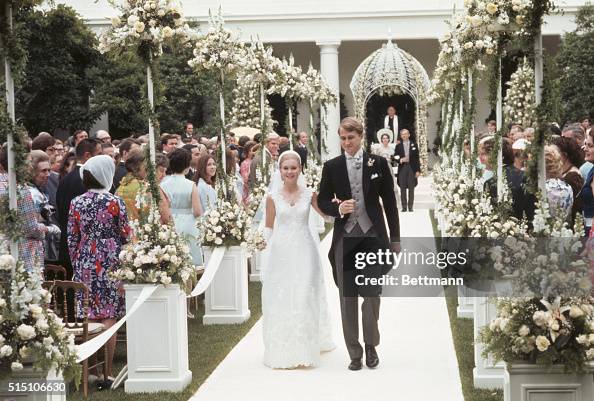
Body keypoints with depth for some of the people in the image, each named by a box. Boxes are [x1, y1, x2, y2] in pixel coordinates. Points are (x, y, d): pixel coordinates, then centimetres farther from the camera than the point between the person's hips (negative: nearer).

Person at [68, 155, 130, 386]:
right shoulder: (114, 203, -8)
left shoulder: (76, 203, 2)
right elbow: (125, 236, -3)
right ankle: (107, 372, 2)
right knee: (108, 318, 0)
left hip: (85, 263, 3)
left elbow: (72, 238, 5)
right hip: (110, 263, -3)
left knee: (88, 317, 8)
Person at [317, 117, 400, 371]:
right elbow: (323, 202, 9)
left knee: (372, 294, 1)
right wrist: (338, 209, -14)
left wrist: (395, 238, 4)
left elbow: (389, 201, 5)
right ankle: (354, 352, 13)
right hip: (345, 238, 1)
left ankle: (371, 345, 21)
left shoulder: (378, 163, 2)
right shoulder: (331, 167, 4)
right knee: (348, 297, 4)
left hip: (373, 236, -1)